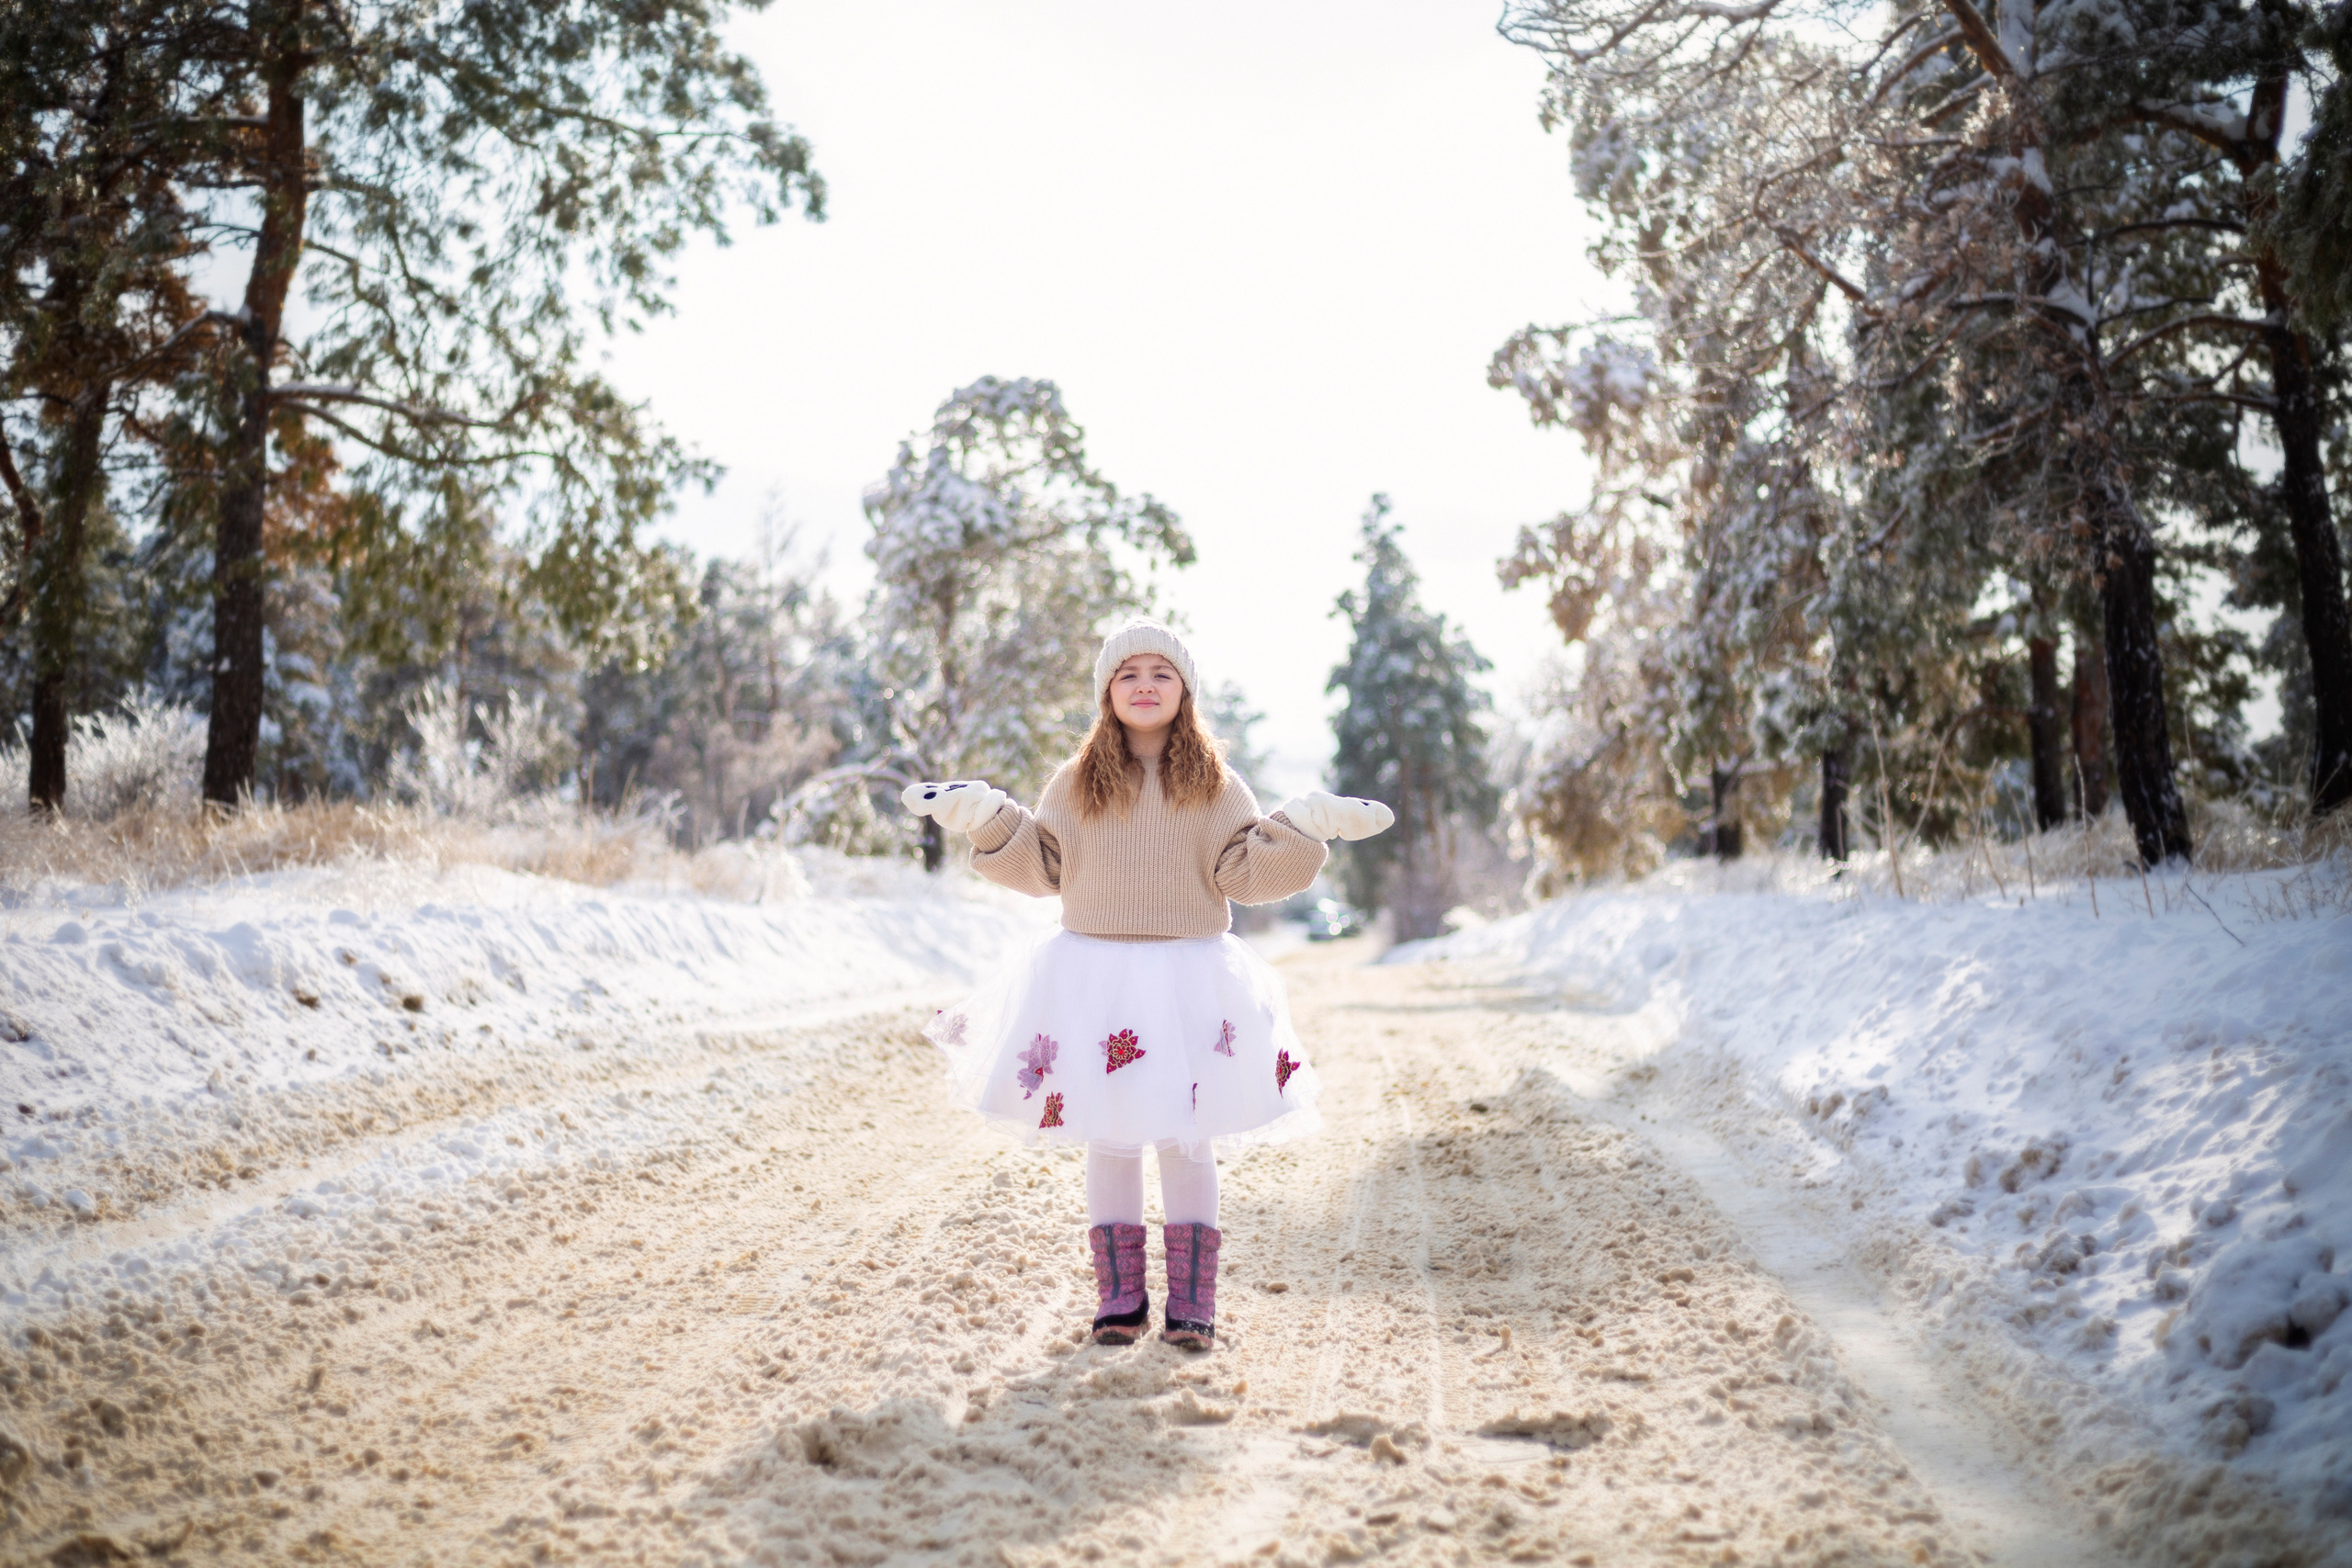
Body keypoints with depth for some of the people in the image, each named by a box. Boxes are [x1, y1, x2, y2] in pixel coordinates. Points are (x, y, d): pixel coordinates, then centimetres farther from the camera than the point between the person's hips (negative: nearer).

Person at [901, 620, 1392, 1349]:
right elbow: (1041, 868, 10)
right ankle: (1119, 1295, 16)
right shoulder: (1075, 783, 6)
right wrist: (988, 819, 0)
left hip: (1189, 980, -1)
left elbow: (1245, 872, -1)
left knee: (1188, 1137, 3)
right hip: (1095, 976, 1)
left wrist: (1300, 830, -13)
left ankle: (1191, 1302, 12)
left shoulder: (1213, 784, 3)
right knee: (1108, 1136, 7)